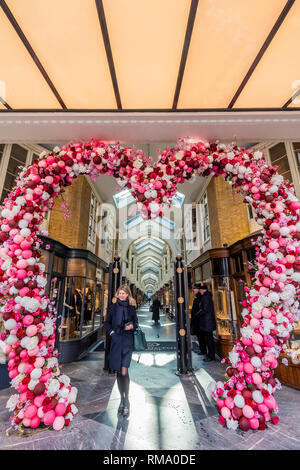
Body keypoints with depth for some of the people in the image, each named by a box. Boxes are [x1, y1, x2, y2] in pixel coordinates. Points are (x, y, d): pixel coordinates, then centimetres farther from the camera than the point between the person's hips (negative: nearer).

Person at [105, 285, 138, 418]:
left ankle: (126, 401, 7)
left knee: (124, 371, -12)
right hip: (116, 340, 2)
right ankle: (122, 399, 29)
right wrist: (111, 332, -3)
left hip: (127, 340, -2)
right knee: (118, 372, 11)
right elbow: (107, 323, 13)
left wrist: (132, 326, -10)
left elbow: (136, 323, 10)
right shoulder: (113, 307, 5)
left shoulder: (131, 307, 4)